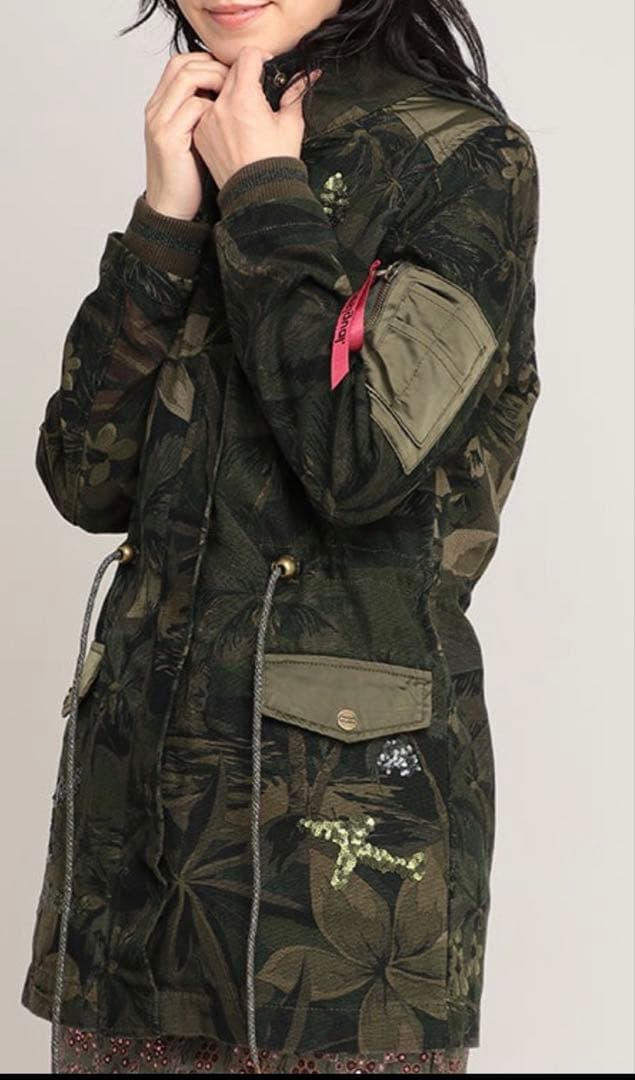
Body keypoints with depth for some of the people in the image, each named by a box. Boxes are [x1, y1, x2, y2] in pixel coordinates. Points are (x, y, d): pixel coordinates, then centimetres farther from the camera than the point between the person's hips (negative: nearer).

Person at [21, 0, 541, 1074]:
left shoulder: (467, 158, -4)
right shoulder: (201, 162, 13)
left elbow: (366, 459, -20)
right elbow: (88, 482, 2)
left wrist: (262, 195, -9)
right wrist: (166, 214, -5)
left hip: (347, 773, -5)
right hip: (138, 743, 5)